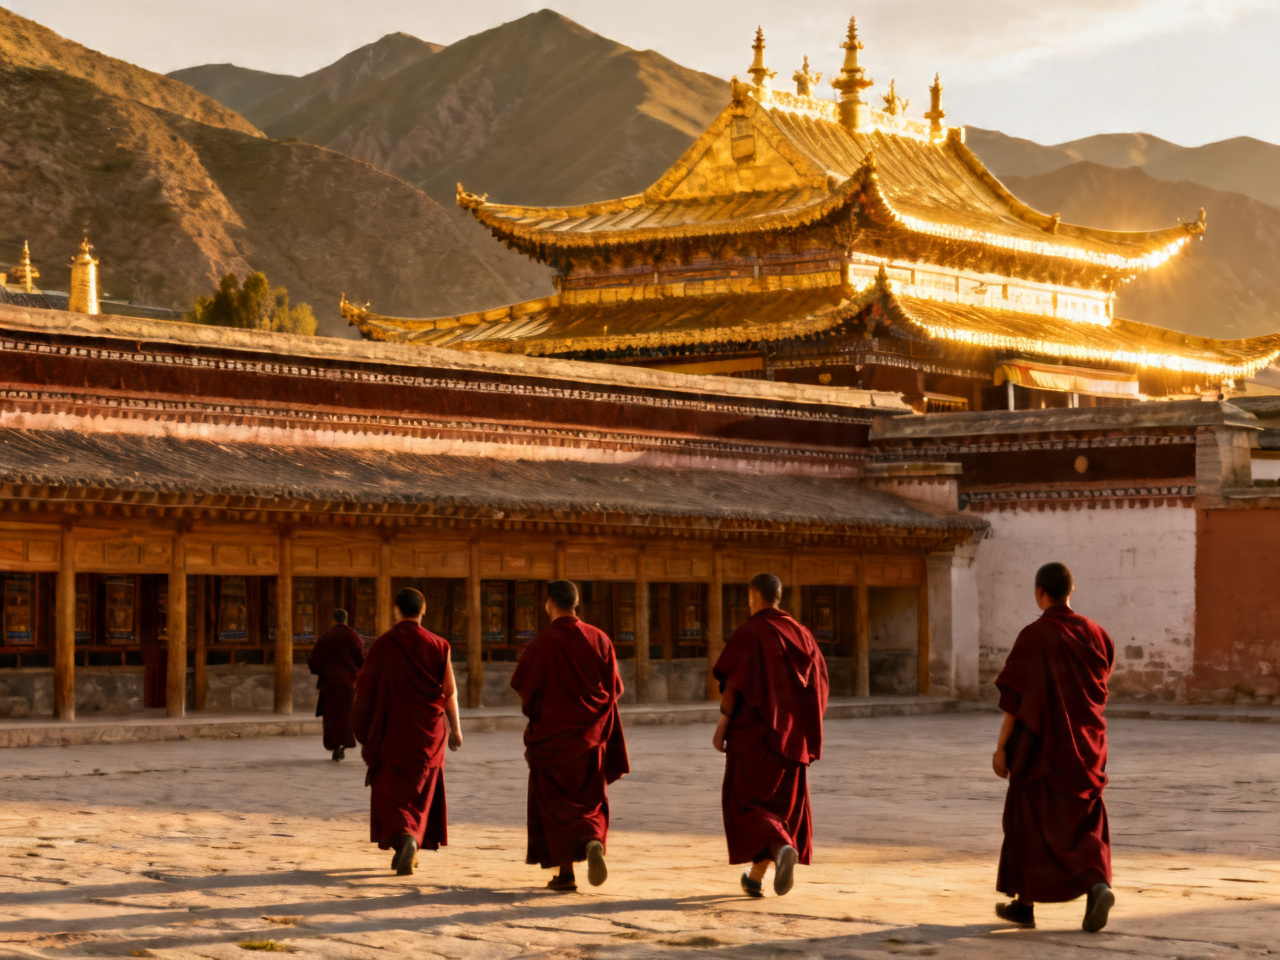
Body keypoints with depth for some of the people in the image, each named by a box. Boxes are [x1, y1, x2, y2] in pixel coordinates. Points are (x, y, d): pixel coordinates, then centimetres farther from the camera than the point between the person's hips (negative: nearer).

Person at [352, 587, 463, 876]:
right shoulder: (437, 645, -4)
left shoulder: (382, 646, -7)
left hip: (392, 730, -2)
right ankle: (409, 851, 15)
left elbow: (366, 689, -2)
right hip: (428, 732, 2)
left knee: (390, 792, 5)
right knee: (419, 790, 15)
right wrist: (455, 729, 5)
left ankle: (404, 838, -18)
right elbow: (449, 691, -3)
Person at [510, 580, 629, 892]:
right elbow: (614, 688, 2)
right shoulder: (599, 640, -1)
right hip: (591, 737, 3)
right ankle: (593, 842, -17)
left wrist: (533, 713, 9)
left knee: (555, 804, 8)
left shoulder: (542, 643, -13)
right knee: (589, 801, 12)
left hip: (552, 734, -3)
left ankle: (566, 872, 4)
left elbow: (525, 688, -12)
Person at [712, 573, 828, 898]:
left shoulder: (748, 633, -9)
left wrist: (721, 725, -9)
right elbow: (819, 687, 8)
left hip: (754, 730, -5)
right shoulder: (801, 634, 8)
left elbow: (734, 682, -16)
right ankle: (756, 877, 15)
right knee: (779, 804, 15)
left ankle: (782, 849, -25)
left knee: (745, 802, 2)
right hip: (790, 734, 5)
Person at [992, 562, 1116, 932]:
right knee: (1083, 824, 8)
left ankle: (1024, 903, 16)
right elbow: (1100, 688, 13)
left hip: (1042, 745, -4)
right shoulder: (1094, 633, 2)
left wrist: (1001, 747, -10)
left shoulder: (1033, 636, -14)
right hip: (1086, 745, 4)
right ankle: (1097, 887, -17)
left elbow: (1016, 697, -15)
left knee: (1028, 821, 11)